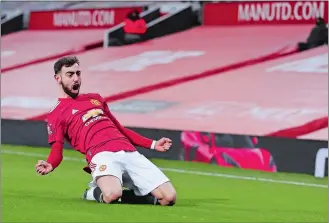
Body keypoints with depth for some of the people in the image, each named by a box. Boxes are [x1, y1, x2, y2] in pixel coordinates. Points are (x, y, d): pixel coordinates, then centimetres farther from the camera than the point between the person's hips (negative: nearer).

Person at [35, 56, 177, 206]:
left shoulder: (95, 98, 31)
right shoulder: (56, 114, 13)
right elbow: (57, 148, 1)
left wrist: (152, 144, 29)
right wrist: (50, 165, -23)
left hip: (129, 152, 5)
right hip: (102, 154, -5)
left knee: (168, 198, -12)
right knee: (112, 196, -39)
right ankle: (99, 192, -4)